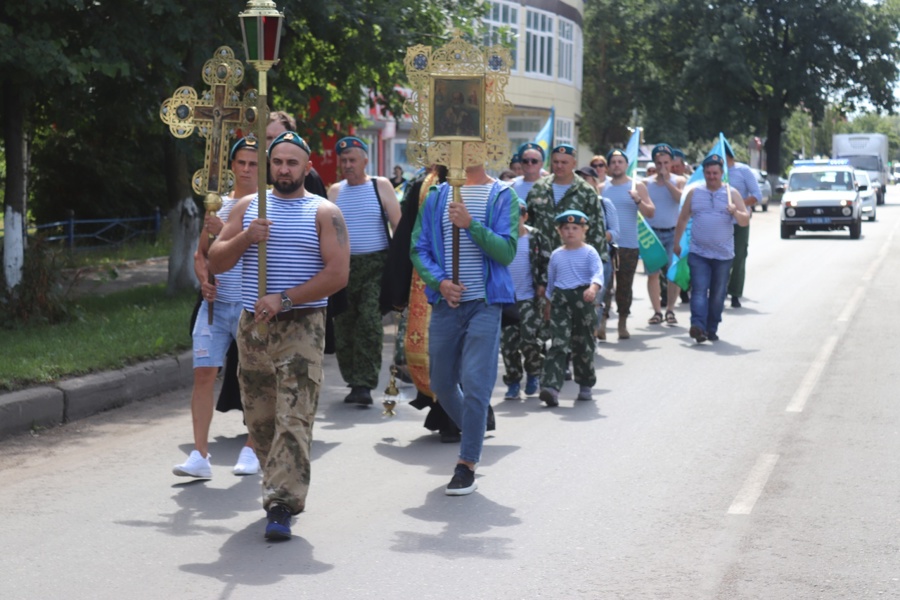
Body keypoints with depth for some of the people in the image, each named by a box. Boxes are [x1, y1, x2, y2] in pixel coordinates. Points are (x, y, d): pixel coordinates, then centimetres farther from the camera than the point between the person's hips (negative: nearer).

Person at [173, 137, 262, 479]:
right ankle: (199, 455, -3)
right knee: (203, 374, -4)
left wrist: (226, 231, -20)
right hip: (215, 303, 4)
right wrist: (204, 279, 0)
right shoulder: (218, 205, 14)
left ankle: (251, 451, 17)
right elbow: (201, 252, 18)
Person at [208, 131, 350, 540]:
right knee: (259, 418, 10)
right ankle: (283, 485, 28)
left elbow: (338, 274, -9)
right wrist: (245, 238, -11)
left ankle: (281, 506, -14)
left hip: (302, 326, -4)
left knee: (293, 419, -12)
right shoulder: (247, 207, 12)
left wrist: (283, 299, -16)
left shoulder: (323, 213, 1)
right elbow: (216, 262, 8)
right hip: (252, 326, 4)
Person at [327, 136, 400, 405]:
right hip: (343, 265, 3)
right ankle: (354, 381, 16)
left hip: (376, 265, -3)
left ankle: (364, 384, -12)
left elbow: (398, 224, 1)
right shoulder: (335, 191, 11)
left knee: (370, 323, -14)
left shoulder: (381, 186, 4)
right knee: (343, 325, 4)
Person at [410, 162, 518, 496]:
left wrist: (471, 225, -21)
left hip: (484, 303, -4)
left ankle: (467, 465, -3)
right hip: (445, 304, 4)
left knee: (475, 384, -12)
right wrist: (440, 281, -10)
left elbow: (507, 251, -10)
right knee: (441, 384, 13)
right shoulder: (437, 196, 9)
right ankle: (474, 437, 39)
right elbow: (418, 249, 6)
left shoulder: (502, 196, 0)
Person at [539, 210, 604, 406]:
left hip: (582, 298, -2)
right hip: (560, 300, 2)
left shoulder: (589, 253, 0)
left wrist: (593, 287, -35)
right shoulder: (556, 255, 12)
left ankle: (586, 385, 26)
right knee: (558, 343, -11)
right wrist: (549, 302, 23)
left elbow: (597, 273, -15)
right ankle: (551, 387, -23)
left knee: (583, 345, 7)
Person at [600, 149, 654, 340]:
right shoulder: (602, 188, 9)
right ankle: (602, 320, -16)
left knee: (625, 286, 7)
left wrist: (638, 200, -18)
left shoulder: (637, 186, 5)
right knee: (604, 283, -11)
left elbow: (650, 212, -1)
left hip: (629, 245, 0)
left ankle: (623, 323, 15)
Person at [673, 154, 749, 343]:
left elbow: (745, 221, 1)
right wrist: (677, 243, 12)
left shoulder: (732, 194, 5)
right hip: (698, 253, -1)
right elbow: (683, 219, 14)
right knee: (699, 290, -14)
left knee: (718, 295, 7)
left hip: (723, 255, 1)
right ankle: (698, 326, -25)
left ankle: (711, 329, 18)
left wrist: (735, 212, -20)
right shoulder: (694, 192, 8)